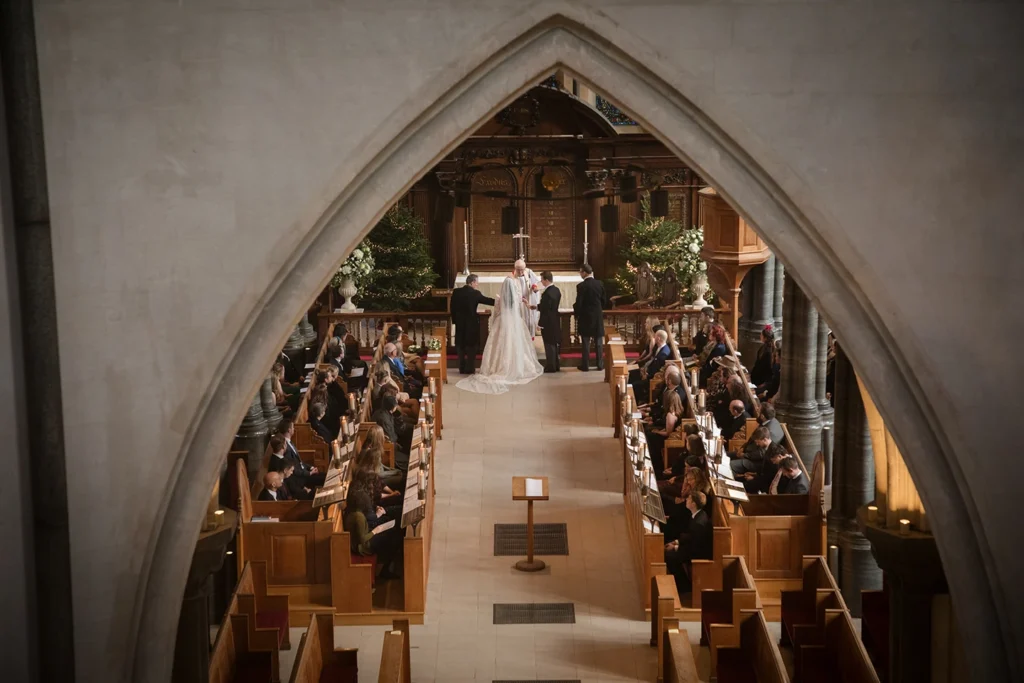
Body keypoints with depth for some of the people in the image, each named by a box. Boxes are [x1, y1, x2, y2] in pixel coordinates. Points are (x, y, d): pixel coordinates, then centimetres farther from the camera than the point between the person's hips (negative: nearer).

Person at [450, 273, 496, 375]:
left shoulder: (456, 292, -1)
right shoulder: (475, 293, -14)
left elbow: (452, 307, 3)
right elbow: (487, 301, -9)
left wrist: (454, 319, 11)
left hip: (459, 323, 4)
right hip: (472, 323, -4)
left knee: (461, 345, 11)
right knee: (471, 346, 6)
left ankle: (462, 368, 11)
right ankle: (469, 368, 6)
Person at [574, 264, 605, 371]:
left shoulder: (581, 286, -15)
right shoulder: (599, 284, -1)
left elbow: (578, 303, -13)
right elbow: (603, 300, 6)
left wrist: (576, 312, 5)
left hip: (585, 317, -3)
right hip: (598, 316, 4)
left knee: (586, 342, 4)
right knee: (599, 341, 9)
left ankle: (585, 365, 6)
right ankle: (600, 364, 11)